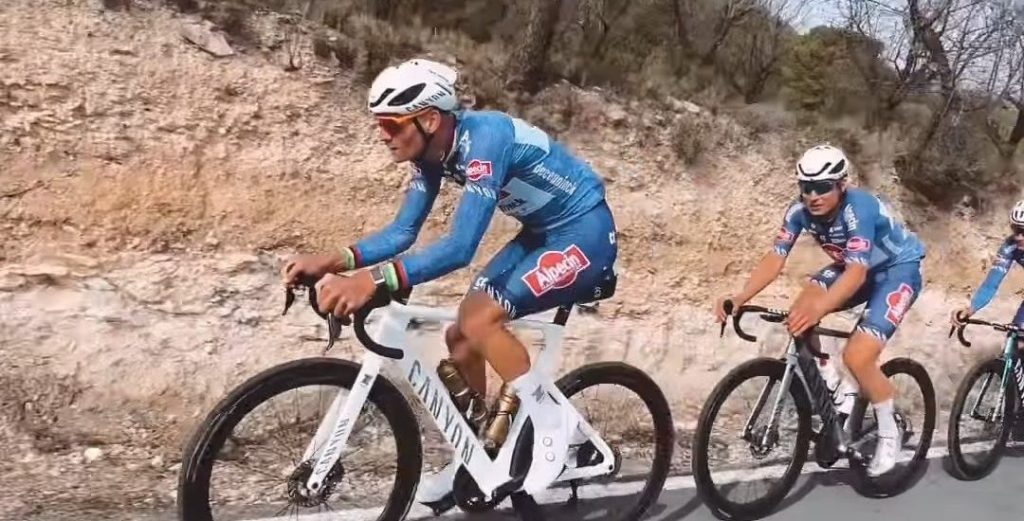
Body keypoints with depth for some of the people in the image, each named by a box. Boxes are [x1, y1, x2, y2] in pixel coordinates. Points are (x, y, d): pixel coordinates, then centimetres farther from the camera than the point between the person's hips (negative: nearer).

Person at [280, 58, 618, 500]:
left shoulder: (484, 139, -30)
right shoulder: (432, 150, -4)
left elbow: (460, 247, -39)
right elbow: (403, 231, -2)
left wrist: (375, 279, -48)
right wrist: (337, 260, -18)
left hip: (585, 232, -9)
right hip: (542, 232, 9)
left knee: (479, 319, -23)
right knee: (459, 336, 2)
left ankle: (552, 428, -4)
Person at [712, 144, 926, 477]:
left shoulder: (858, 209, -35)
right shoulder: (800, 211, -18)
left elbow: (857, 272, -45)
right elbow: (774, 260, -24)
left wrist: (818, 309, -62)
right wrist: (739, 298, -40)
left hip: (900, 268, -6)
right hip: (854, 266, 6)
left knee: (857, 356, -20)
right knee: (799, 317, -18)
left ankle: (889, 434, 6)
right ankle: (836, 399, 0)